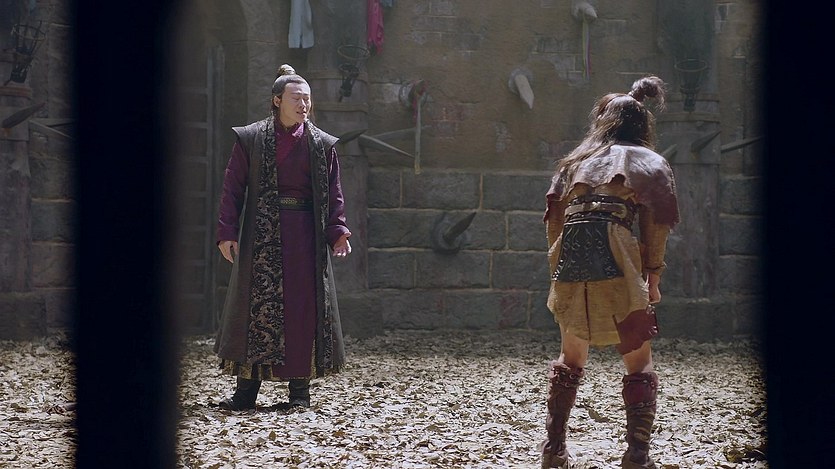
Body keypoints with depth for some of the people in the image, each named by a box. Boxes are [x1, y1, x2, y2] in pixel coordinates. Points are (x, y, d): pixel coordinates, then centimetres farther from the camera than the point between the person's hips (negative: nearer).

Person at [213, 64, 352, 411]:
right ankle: (247, 388, 2)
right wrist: (227, 232, -7)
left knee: (304, 307, 0)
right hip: (261, 235, -1)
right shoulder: (250, 140, 4)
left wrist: (337, 232, -5)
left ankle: (300, 389, 7)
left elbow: (334, 196, 8)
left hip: (306, 236, 1)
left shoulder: (323, 145, 8)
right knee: (256, 305, -3)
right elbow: (232, 189, 2)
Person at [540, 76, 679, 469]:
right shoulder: (648, 161, 15)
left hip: (568, 259, 4)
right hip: (615, 258, -4)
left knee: (570, 358, 19)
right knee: (639, 364, 5)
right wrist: (653, 277, 7)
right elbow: (655, 222, 4)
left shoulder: (576, 160, 25)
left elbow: (554, 215, 17)